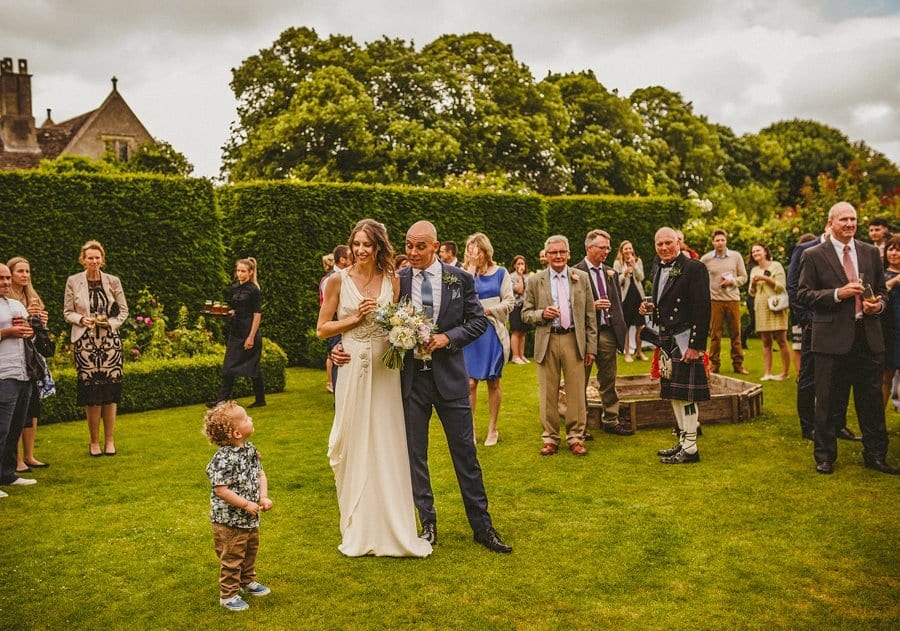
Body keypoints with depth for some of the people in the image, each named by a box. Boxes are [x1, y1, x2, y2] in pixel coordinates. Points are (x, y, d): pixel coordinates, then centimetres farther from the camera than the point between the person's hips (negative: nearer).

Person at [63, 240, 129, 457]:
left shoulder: (113, 281, 4)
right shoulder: (73, 281, 2)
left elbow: (124, 311, 9)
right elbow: (67, 312, 6)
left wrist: (111, 323, -9)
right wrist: (81, 319, -13)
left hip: (110, 341, 1)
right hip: (85, 342, -1)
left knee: (110, 390, 0)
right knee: (91, 391, -2)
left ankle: (109, 440, 11)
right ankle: (94, 441, 11)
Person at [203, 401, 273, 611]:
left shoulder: (249, 449, -1)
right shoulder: (223, 459, -28)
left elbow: (260, 474, 7)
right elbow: (221, 490, -27)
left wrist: (263, 497, -7)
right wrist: (246, 504, -22)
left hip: (250, 519, 8)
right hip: (229, 521, -8)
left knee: (250, 552, 25)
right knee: (232, 558, 6)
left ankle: (248, 582, 46)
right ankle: (228, 595, 23)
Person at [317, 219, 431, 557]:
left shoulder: (392, 281, 3)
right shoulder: (339, 280, -1)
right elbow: (322, 329, 1)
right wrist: (355, 318, -11)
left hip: (384, 369, 1)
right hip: (352, 369, -1)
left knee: (388, 447, 5)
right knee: (355, 448, 6)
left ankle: (392, 529, 18)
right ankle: (359, 531, 20)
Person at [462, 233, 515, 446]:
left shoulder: (500, 273, 3)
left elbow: (509, 302, 0)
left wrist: (487, 310, -11)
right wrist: (471, 268, -12)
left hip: (493, 333, 0)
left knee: (493, 382, 7)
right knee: (470, 383, -4)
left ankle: (492, 429, 17)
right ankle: (471, 429, 8)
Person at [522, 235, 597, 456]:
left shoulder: (582, 278, 7)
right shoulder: (535, 281, 5)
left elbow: (590, 315, 7)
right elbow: (525, 314, 8)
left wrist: (591, 347, 3)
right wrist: (541, 314, -14)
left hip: (574, 340, 0)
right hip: (547, 341, 0)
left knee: (576, 392, 3)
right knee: (548, 394, 5)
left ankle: (576, 437, 15)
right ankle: (550, 438, 17)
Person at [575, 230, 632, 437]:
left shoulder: (611, 273, 14)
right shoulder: (576, 273, -7)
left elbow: (618, 303, 19)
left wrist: (622, 329, 12)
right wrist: (592, 306, -20)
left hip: (608, 332, 6)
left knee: (609, 381, 13)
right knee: (580, 383, 5)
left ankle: (610, 420, 23)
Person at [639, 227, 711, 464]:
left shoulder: (694, 268, -11)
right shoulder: (659, 270, 14)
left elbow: (703, 309, -16)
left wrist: (695, 346, -19)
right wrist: (651, 308, 1)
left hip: (685, 342, -8)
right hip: (666, 340, 8)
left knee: (685, 395, -4)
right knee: (673, 394, 14)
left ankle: (690, 449, 5)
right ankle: (683, 441, 26)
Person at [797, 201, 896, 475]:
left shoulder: (871, 253, 11)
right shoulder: (813, 256, -2)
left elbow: (881, 290, 17)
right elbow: (803, 294, -5)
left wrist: (878, 304, -5)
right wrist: (838, 293, -17)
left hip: (868, 336, 4)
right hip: (832, 337, -4)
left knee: (872, 399, 10)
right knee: (826, 401, 5)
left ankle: (875, 455, 24)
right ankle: (825, 456, 18)